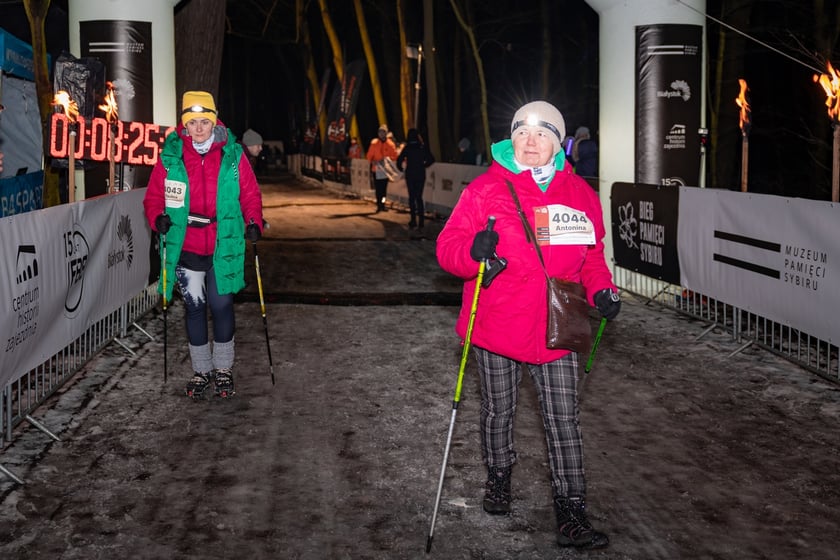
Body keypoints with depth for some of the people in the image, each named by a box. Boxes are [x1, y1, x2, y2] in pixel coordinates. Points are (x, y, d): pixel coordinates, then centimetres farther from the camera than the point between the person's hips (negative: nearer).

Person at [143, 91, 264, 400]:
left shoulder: (232, 154, -4)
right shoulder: (170, 156, -4)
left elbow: (250, 193, 2)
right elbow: (154, 195, 2)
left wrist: (253, 222, -13)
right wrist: (158, 217, -16)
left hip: (224, 246, -1)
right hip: (186, 247, 1)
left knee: (221, 305, 5)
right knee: (194, 307, 11)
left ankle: (223, 368, 25)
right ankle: (201, 370, 27)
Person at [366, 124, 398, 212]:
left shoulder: (390, 144, 0)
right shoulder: (374, 143, -1)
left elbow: (394, 156, 2)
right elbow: (369, 155, 2)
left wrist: (388, 159, -15)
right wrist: (372, 161, -17)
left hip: (386, 169, 1)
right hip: (376, 169, -1)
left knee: (384, 187, 4)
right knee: (378, 188, -3)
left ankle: (382, 204, 13)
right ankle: (379, 205, 0)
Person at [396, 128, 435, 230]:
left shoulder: (407, 148, -7)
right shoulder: (423, 147, -2)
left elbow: (399, 159, -14)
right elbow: (431, 159, 0)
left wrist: (401, 168, 3)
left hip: (410, 175, -2)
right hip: (421, 175, 2)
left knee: (412, 197, 7)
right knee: (419, 197, 9)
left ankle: (414, 220, 3)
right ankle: (421, 222, 4)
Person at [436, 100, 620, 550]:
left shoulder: (579, 193, 4)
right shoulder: (485, 189, -7)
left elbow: (591, 253, 15)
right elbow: (448, 247, -9)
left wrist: (601, 290, -2)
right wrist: (473, 251, -31)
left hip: (556, 329, 2)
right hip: (497, 326, -1)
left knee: (564, 420, 2)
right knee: (499, 410, 16)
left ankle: (571, 514, 9)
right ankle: (498, 476, 41)